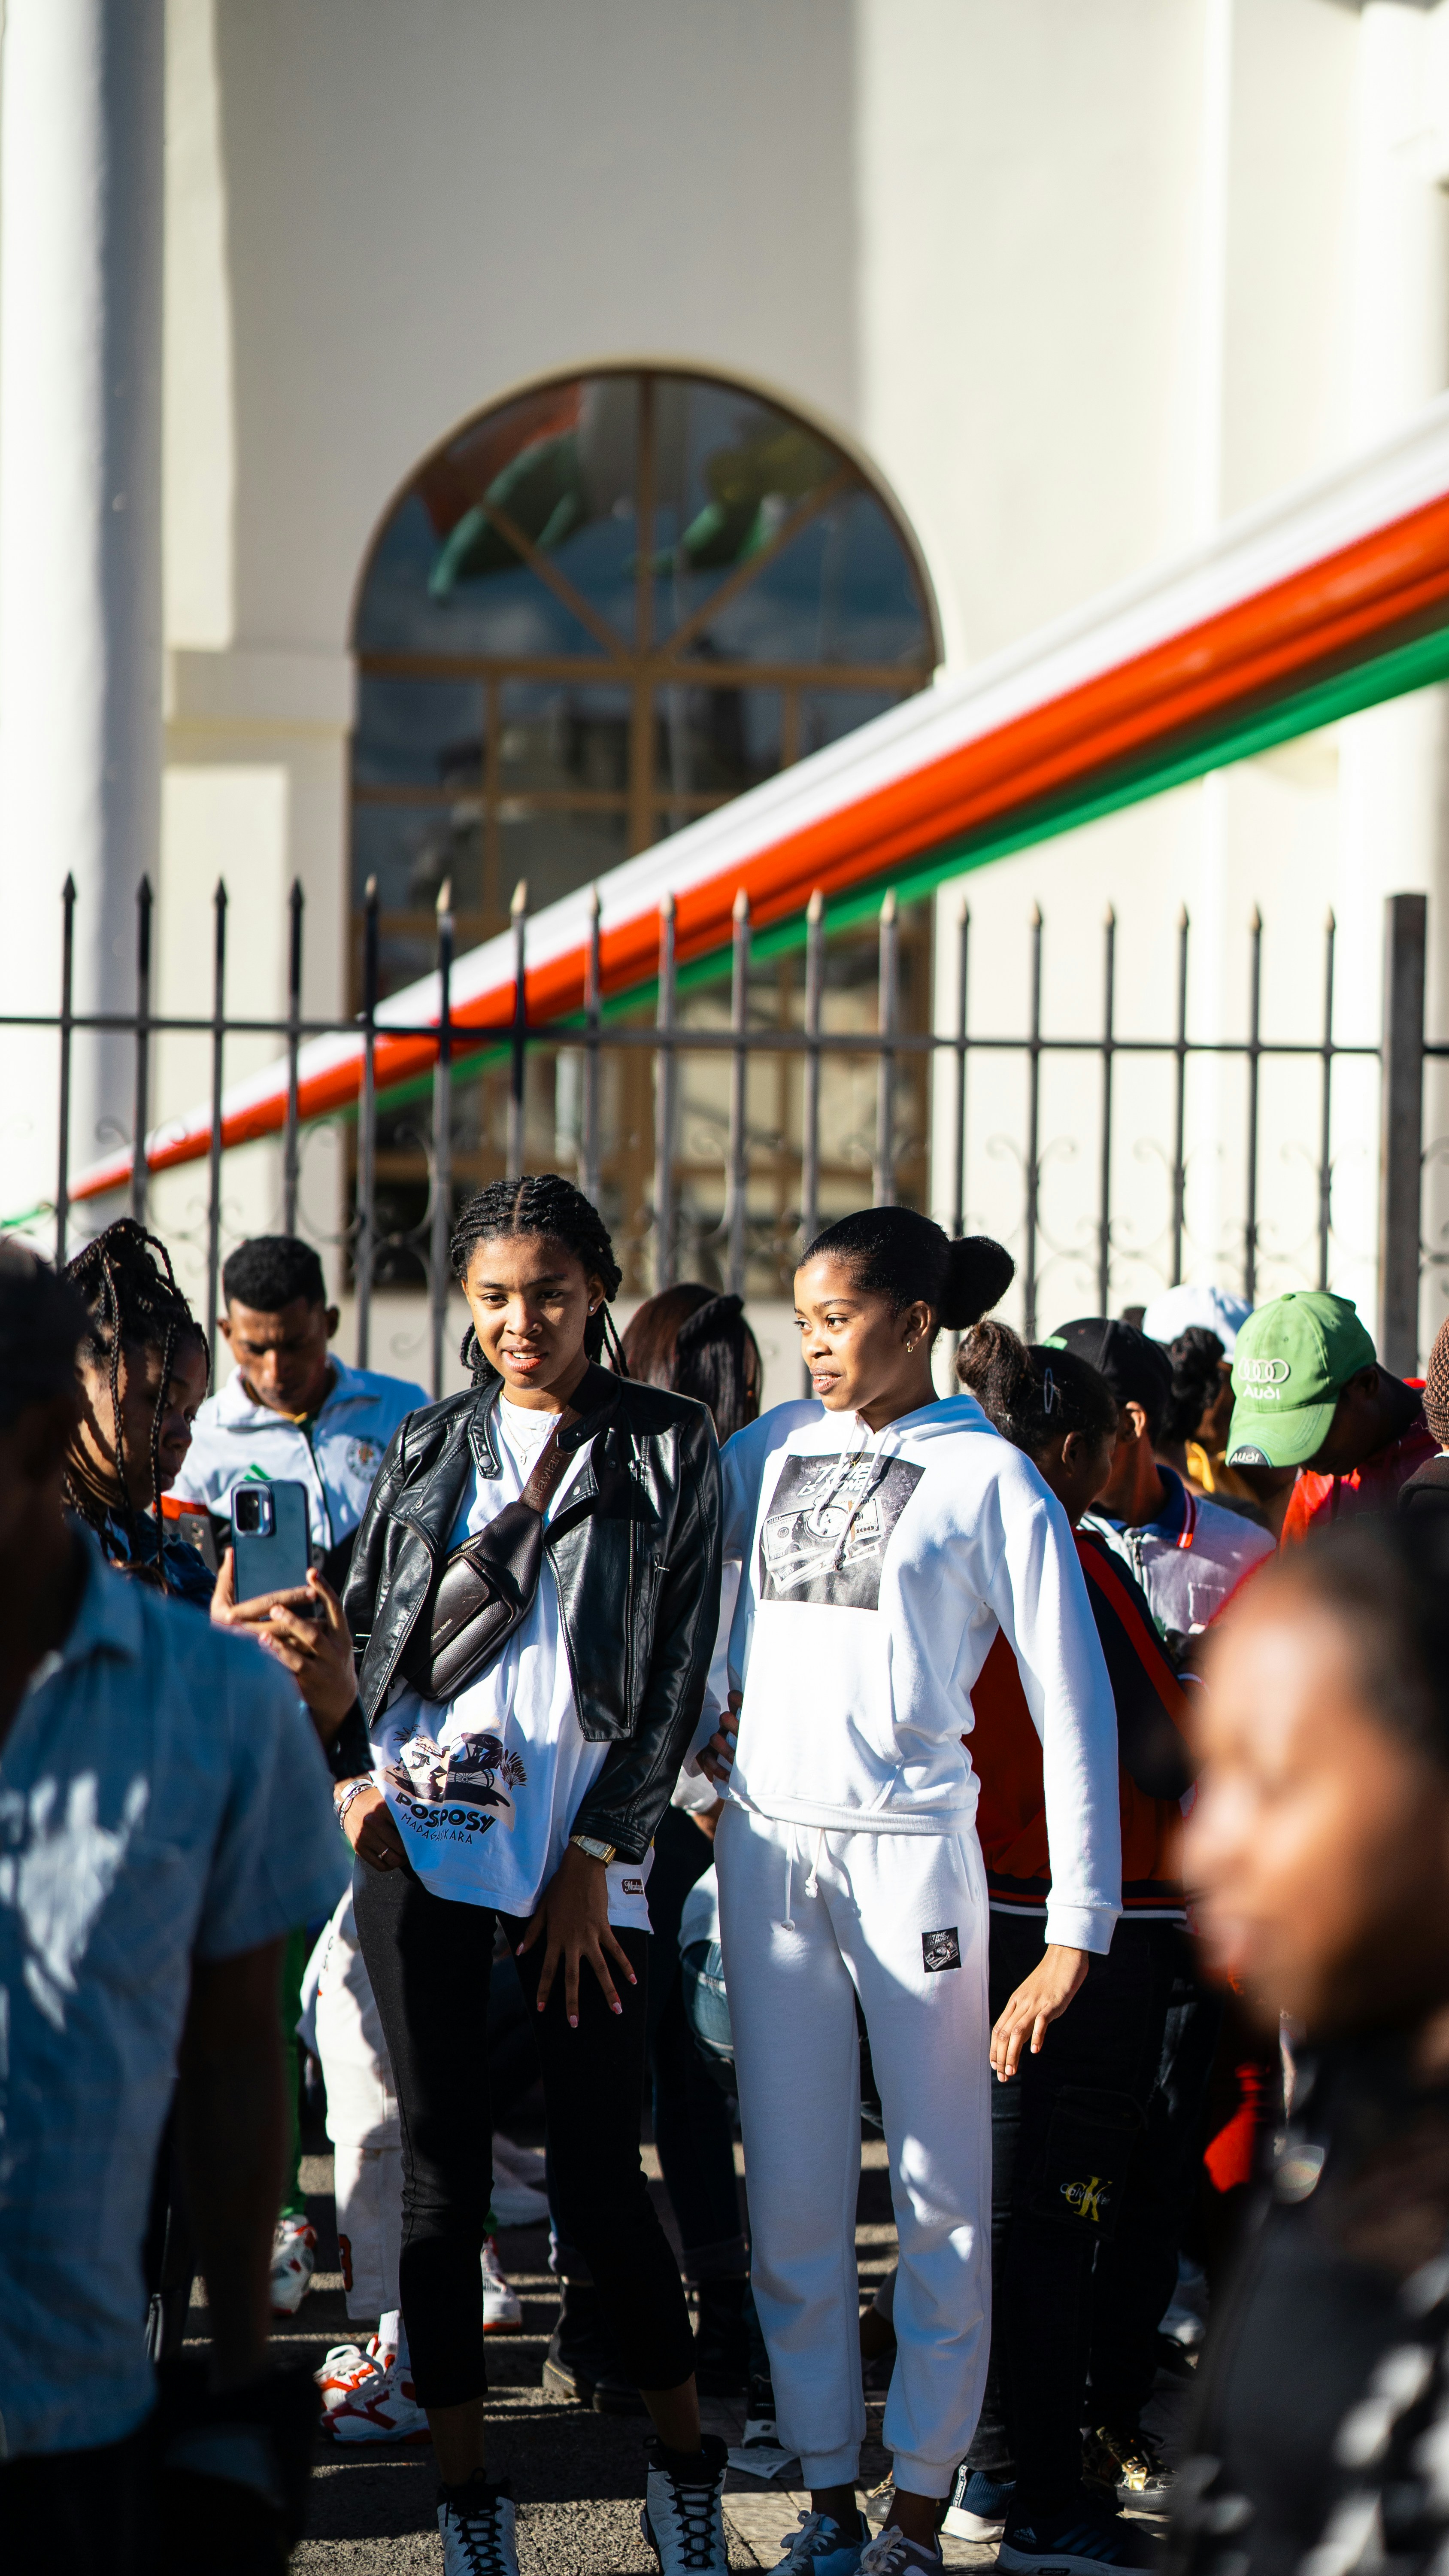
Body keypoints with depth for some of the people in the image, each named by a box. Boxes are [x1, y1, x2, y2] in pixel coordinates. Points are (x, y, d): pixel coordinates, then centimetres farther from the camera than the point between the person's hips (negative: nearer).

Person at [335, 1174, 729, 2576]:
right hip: (421, 1835, 2)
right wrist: (352, 1774, 0)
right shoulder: (429, 1447, 12)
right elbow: (357, 1628, 18)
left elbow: (677, 1669, 1)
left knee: (599, 2174, -4)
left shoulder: (669, 1447, 4)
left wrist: (596, 1855, -5)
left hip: (585, 1852, -2)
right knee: (441, 2168, 2)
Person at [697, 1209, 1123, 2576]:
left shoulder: (989, 1478, -4)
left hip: (909, 1848, -5)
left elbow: (1074, 1712, -7)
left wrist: (1076, 1934, -12)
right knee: (791, 2193, 5)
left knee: (940, 2194, 0)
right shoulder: (777, 1456, 10)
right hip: (767, 1844, 5)